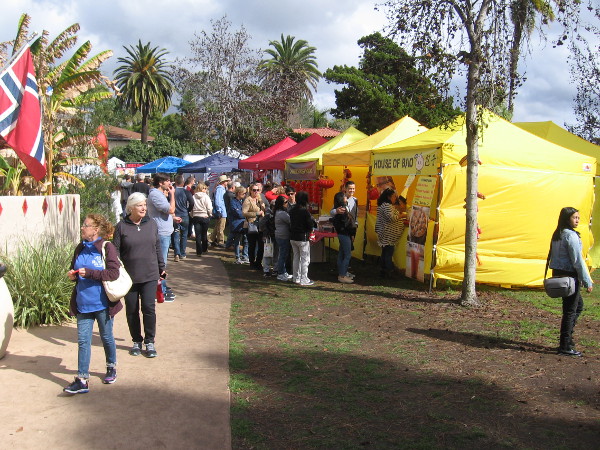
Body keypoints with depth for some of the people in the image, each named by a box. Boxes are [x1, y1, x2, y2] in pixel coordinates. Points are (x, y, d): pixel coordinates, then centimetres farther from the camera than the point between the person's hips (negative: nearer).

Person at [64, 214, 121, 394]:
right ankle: (82, 380, 6)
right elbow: (75, 270, 19)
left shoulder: (107, 247, -12)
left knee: (106, 337, 13)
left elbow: (113, 273, -19)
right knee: (83, 340, 3)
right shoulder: (80, 249, 7)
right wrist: (73, 275, -4)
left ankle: (111, 367, 36)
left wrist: (89, 273, -23)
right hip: (83, 303, 5)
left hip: (102, 303, -5)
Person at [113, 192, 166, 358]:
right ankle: (137, 341, 25)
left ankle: (150, 342, 12)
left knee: (149, 308, -2)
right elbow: (116, 251, -2)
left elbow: (158, 247, 11)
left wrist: (161, 268, 13)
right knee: (132, 310, 9)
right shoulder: (121, 227, -4)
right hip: (129, 276, -1)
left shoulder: (152, 224, 3)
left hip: (150, 276, 1)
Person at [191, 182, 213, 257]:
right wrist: (210, 215, 6)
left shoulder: (193, 197, -4)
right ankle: (204, 249, 28)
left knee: (198, 235, 3)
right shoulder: (206, 197, -11)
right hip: (204, 217, -1)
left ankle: (199, 251, 1)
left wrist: (192, 216, 8)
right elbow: (209, 208, -11)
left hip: (195, 217, 1)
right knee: (204, 234, 15)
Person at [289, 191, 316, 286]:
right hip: (303, 237, -7)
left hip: (293, 237, 7)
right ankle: (304, 280, 3)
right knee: (305, 259, 1)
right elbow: (310, 225, -16)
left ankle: (296, 278, 22)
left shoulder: (292, 210, 4)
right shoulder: (304, 211, -17)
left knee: (296, 257, 17)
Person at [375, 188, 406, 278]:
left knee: (385, 253, 14)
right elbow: (392, 218, -26)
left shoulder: (384, 205, 17)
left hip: (386, 234, 10)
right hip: (389, 234, -10)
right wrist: (402, 215, -14)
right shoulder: (387, 205, -16)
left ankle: (384, 271, 20)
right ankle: (388, 272, -3)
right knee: (389, 253, -6)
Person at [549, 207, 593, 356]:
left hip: (558, 274, 9)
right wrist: (587, 282, -12)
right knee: (570, 310, 0)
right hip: (569, 275, -9)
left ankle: (567, 338, 22)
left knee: (578, 305, 21)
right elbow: (578, 260, -17)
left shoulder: (557, 234, 11)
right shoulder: (571, 235, -16)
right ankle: (565, 346, 6)